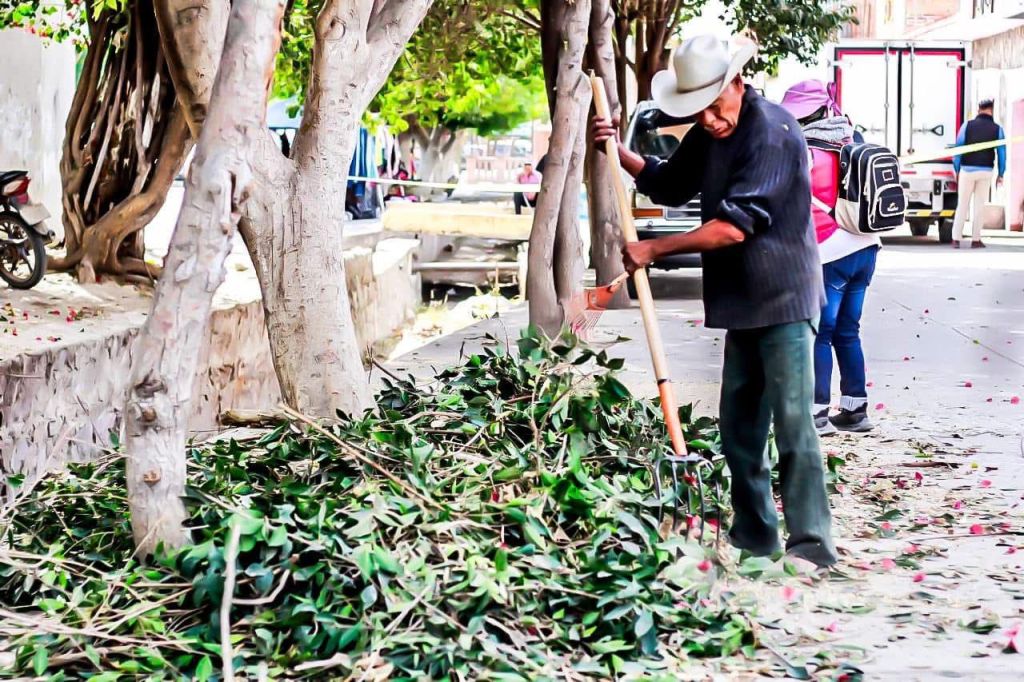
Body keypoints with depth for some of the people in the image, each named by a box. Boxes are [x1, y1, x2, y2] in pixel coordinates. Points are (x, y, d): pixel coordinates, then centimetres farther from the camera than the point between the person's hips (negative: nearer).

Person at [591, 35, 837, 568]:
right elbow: (669, 184, 26)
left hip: (783, 301, -9)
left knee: (792, 423, -11)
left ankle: (811, 544, -9)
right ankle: (753, 535, 22)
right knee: (738, 423, 13)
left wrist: (655, 250, -19)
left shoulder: (772, 132, -19)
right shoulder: (708, 135, 10)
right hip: (743, 302, 9)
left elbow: (735, 224, -25)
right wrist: (620, 153, 8)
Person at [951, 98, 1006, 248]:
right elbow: (1002, 153, 2)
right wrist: (1001, 174, 12)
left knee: (962, 205, 6)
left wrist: (957, 170, 7)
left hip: (967, 170, 0)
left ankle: (956, 239, 2)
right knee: (980, 205, 8)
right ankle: (976, 239, 8)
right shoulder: (997, 129, 1)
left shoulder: (967, 125, -1)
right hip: (985, 172, 0)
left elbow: (958, 149, -2)